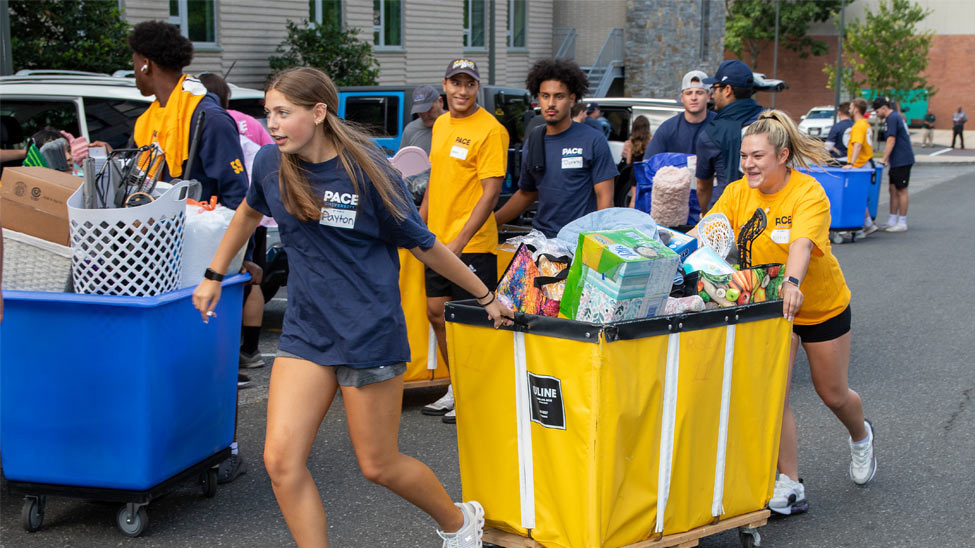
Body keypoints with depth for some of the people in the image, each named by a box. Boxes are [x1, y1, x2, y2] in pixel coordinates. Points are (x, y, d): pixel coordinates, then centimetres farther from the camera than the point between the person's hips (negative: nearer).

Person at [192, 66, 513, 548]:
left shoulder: (367, 172, -14)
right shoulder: (270, 162, -1)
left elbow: (423, 245, -3)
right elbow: (250, 212, 22)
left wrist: (486, 297, 5)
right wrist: (213, 276, 26)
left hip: (369, 331, -5)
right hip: (305, 328, 5)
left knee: (378, 466, 6)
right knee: (281, 460, -7)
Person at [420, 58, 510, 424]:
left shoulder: (490, 129, -12)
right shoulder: (441, 124, 13)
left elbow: (491, 191, -17)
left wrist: (460, 241, -22)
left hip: (472, 244, -8)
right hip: (437, 240, 8)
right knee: (437, 312, 13)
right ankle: (455, 390, 26)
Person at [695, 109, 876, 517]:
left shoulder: (808, 193, -24)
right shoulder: (737, 193, -10)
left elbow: (801, 243, -41)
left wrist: (791, 283, -59)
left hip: (822, 306, -3)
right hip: (767, 307, 3)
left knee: (833, 394, 13)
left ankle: (861, 437, 47)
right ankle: (789, 484, 3)